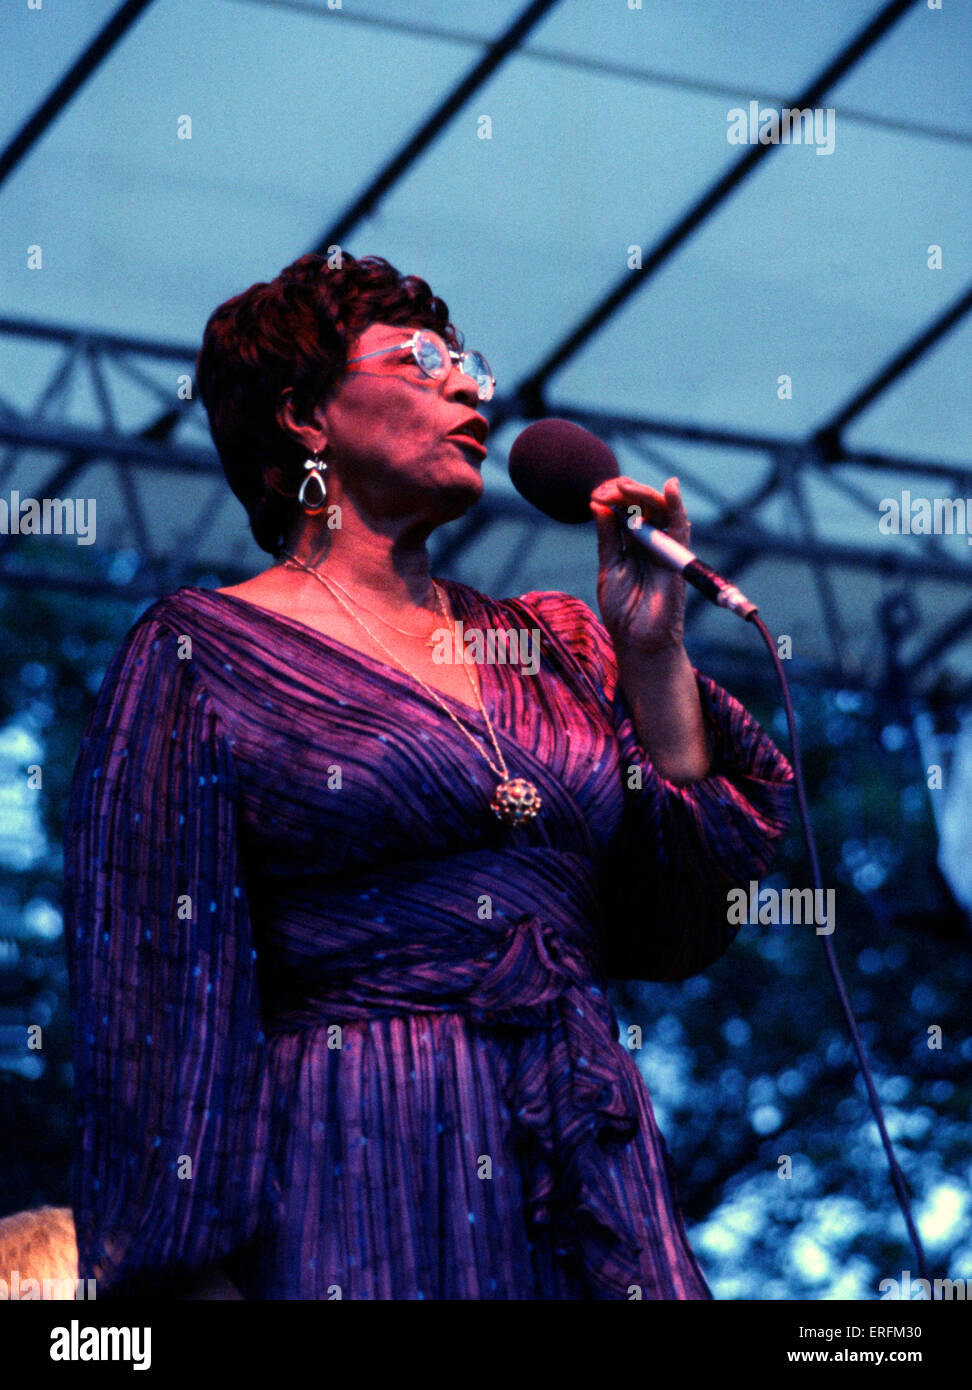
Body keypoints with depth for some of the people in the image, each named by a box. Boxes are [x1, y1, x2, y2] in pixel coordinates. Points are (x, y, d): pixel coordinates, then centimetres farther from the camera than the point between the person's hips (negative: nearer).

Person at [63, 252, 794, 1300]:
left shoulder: (553, 644, 16)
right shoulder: (200, 654, 2)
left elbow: (680, 928, 10)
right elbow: (153, 992, -4)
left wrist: (653, 652, 5)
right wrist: (187, 1265, -11)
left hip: (594, 1172, 5)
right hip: (362, 1188, -5)